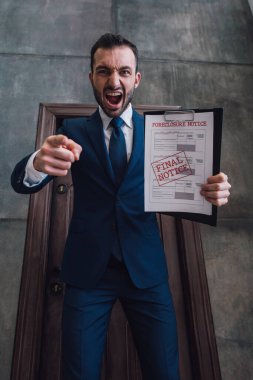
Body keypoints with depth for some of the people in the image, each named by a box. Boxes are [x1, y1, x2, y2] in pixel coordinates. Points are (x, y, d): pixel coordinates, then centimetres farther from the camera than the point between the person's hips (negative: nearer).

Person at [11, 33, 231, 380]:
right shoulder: (73, 130, 3)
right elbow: (21, 182, -7)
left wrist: (210, 191, -19)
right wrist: (40, 162, -31)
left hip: (147, 270, 1)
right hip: (87, 270, 0)